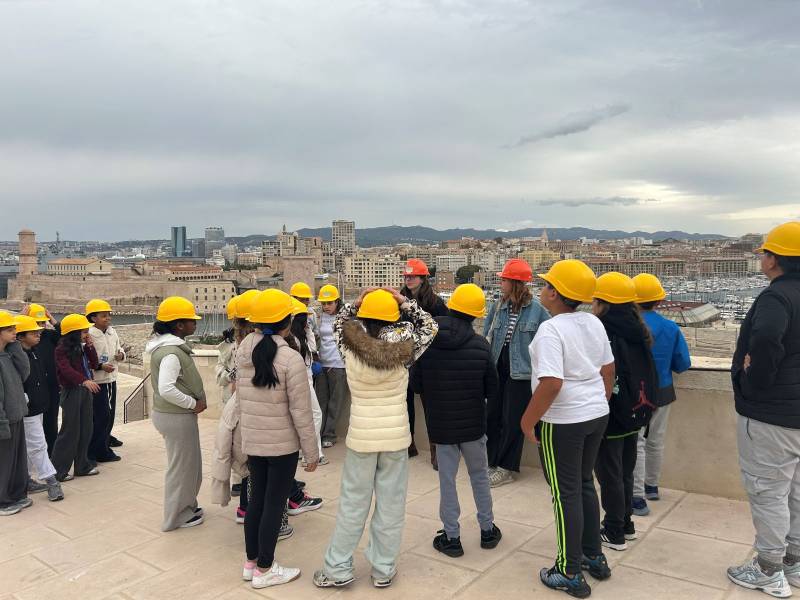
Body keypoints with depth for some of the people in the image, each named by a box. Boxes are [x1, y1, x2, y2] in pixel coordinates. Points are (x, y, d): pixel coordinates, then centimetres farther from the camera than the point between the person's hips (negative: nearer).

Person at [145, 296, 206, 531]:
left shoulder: (170, 346, 8)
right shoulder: (171, 352, -24)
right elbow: (166, 389, -33)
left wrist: (193, 402, 10)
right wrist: (193, 404, -21)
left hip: (175, 414, 10)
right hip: (176, 417, -10)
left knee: (189, 462, 22)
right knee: (181, 465, 6)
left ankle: (186, 505, 37)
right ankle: (177, 516, 21)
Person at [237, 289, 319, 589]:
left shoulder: (242, 353, -3)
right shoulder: (291, 358, -20)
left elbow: (242, 398, 3)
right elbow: (301, 412, -17)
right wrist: (312, 451, -7)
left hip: (251, 441, 6)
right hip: (283, 444, -6)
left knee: (256, 499, 18)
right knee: (274, 505, 8)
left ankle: (251, 562, 32)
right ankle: (264, 570, 21)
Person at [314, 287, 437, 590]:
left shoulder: (350, 350, -11)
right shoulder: (402, 351, -12)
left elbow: (340, 324, 11)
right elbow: (430, 327, 5)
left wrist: (356, 302, 3)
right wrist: (405, 302, 1)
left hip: (361, 436, 0)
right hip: (396, 436, 0)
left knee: (352, 504, 13)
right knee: (391, 505, 12)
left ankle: (337, 569, 23)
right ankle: (383, 570, 24)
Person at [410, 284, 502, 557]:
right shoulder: (480, 344, -15)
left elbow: (416, 385, -5)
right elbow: (492, 389, -6)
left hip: (440, 424, 0)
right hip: (473, 423, 0)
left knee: (447, 480, 11)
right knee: (480, 476, 19)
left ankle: (452, 537, 19)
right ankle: (487, 530, 31)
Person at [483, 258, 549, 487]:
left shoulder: (537, 309, -11)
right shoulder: (498, 307, 2)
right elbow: (486, 336, 8)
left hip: (521, 372, -5)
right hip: (498, 369, 5)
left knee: (512, 421, 5)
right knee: (492, 416, 11)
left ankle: (506, 469, 18)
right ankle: (493, 462, 27)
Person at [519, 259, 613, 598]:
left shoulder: (551, 330, -21)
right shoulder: (594, 323, 4)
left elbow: (551, 383, -28)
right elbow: (608, 370, 12)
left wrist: (528, 420, -18)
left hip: (563, 421, -8)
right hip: (597, 415, 8)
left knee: (566, 493, 5)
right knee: (585, 484, 21)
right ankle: (595, 558, 34)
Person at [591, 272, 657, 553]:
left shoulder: (604, 334, -22)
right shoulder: (638, 332, 4)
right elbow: (648, 375, 12)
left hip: (610, 418, -8)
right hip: (635, 414, 8)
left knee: (609, 474, 5)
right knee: (625, 471, 20)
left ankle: (614, 533, 17)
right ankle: (626, 524, 33)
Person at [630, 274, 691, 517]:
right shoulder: (671, 328, -8)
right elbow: (683, 364, -3)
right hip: (663, 392, 4)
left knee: (636, 443, 4)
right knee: (656, 441, 19)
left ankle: (638, 497, 3)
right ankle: (652, 486, 36)